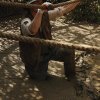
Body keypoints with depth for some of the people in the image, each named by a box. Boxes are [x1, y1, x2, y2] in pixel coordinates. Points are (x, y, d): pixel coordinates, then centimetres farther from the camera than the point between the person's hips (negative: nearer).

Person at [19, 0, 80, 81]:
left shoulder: (45, 15, -9)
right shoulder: (26, 22, -28)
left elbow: (64, 9, -8)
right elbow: (33, 30, -53)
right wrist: (40, 11, -61)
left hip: (48, 50, 5)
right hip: (35, 56, -5)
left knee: (69, 52, -11)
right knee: (41, 78, 2)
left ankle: (71, 78, 10)